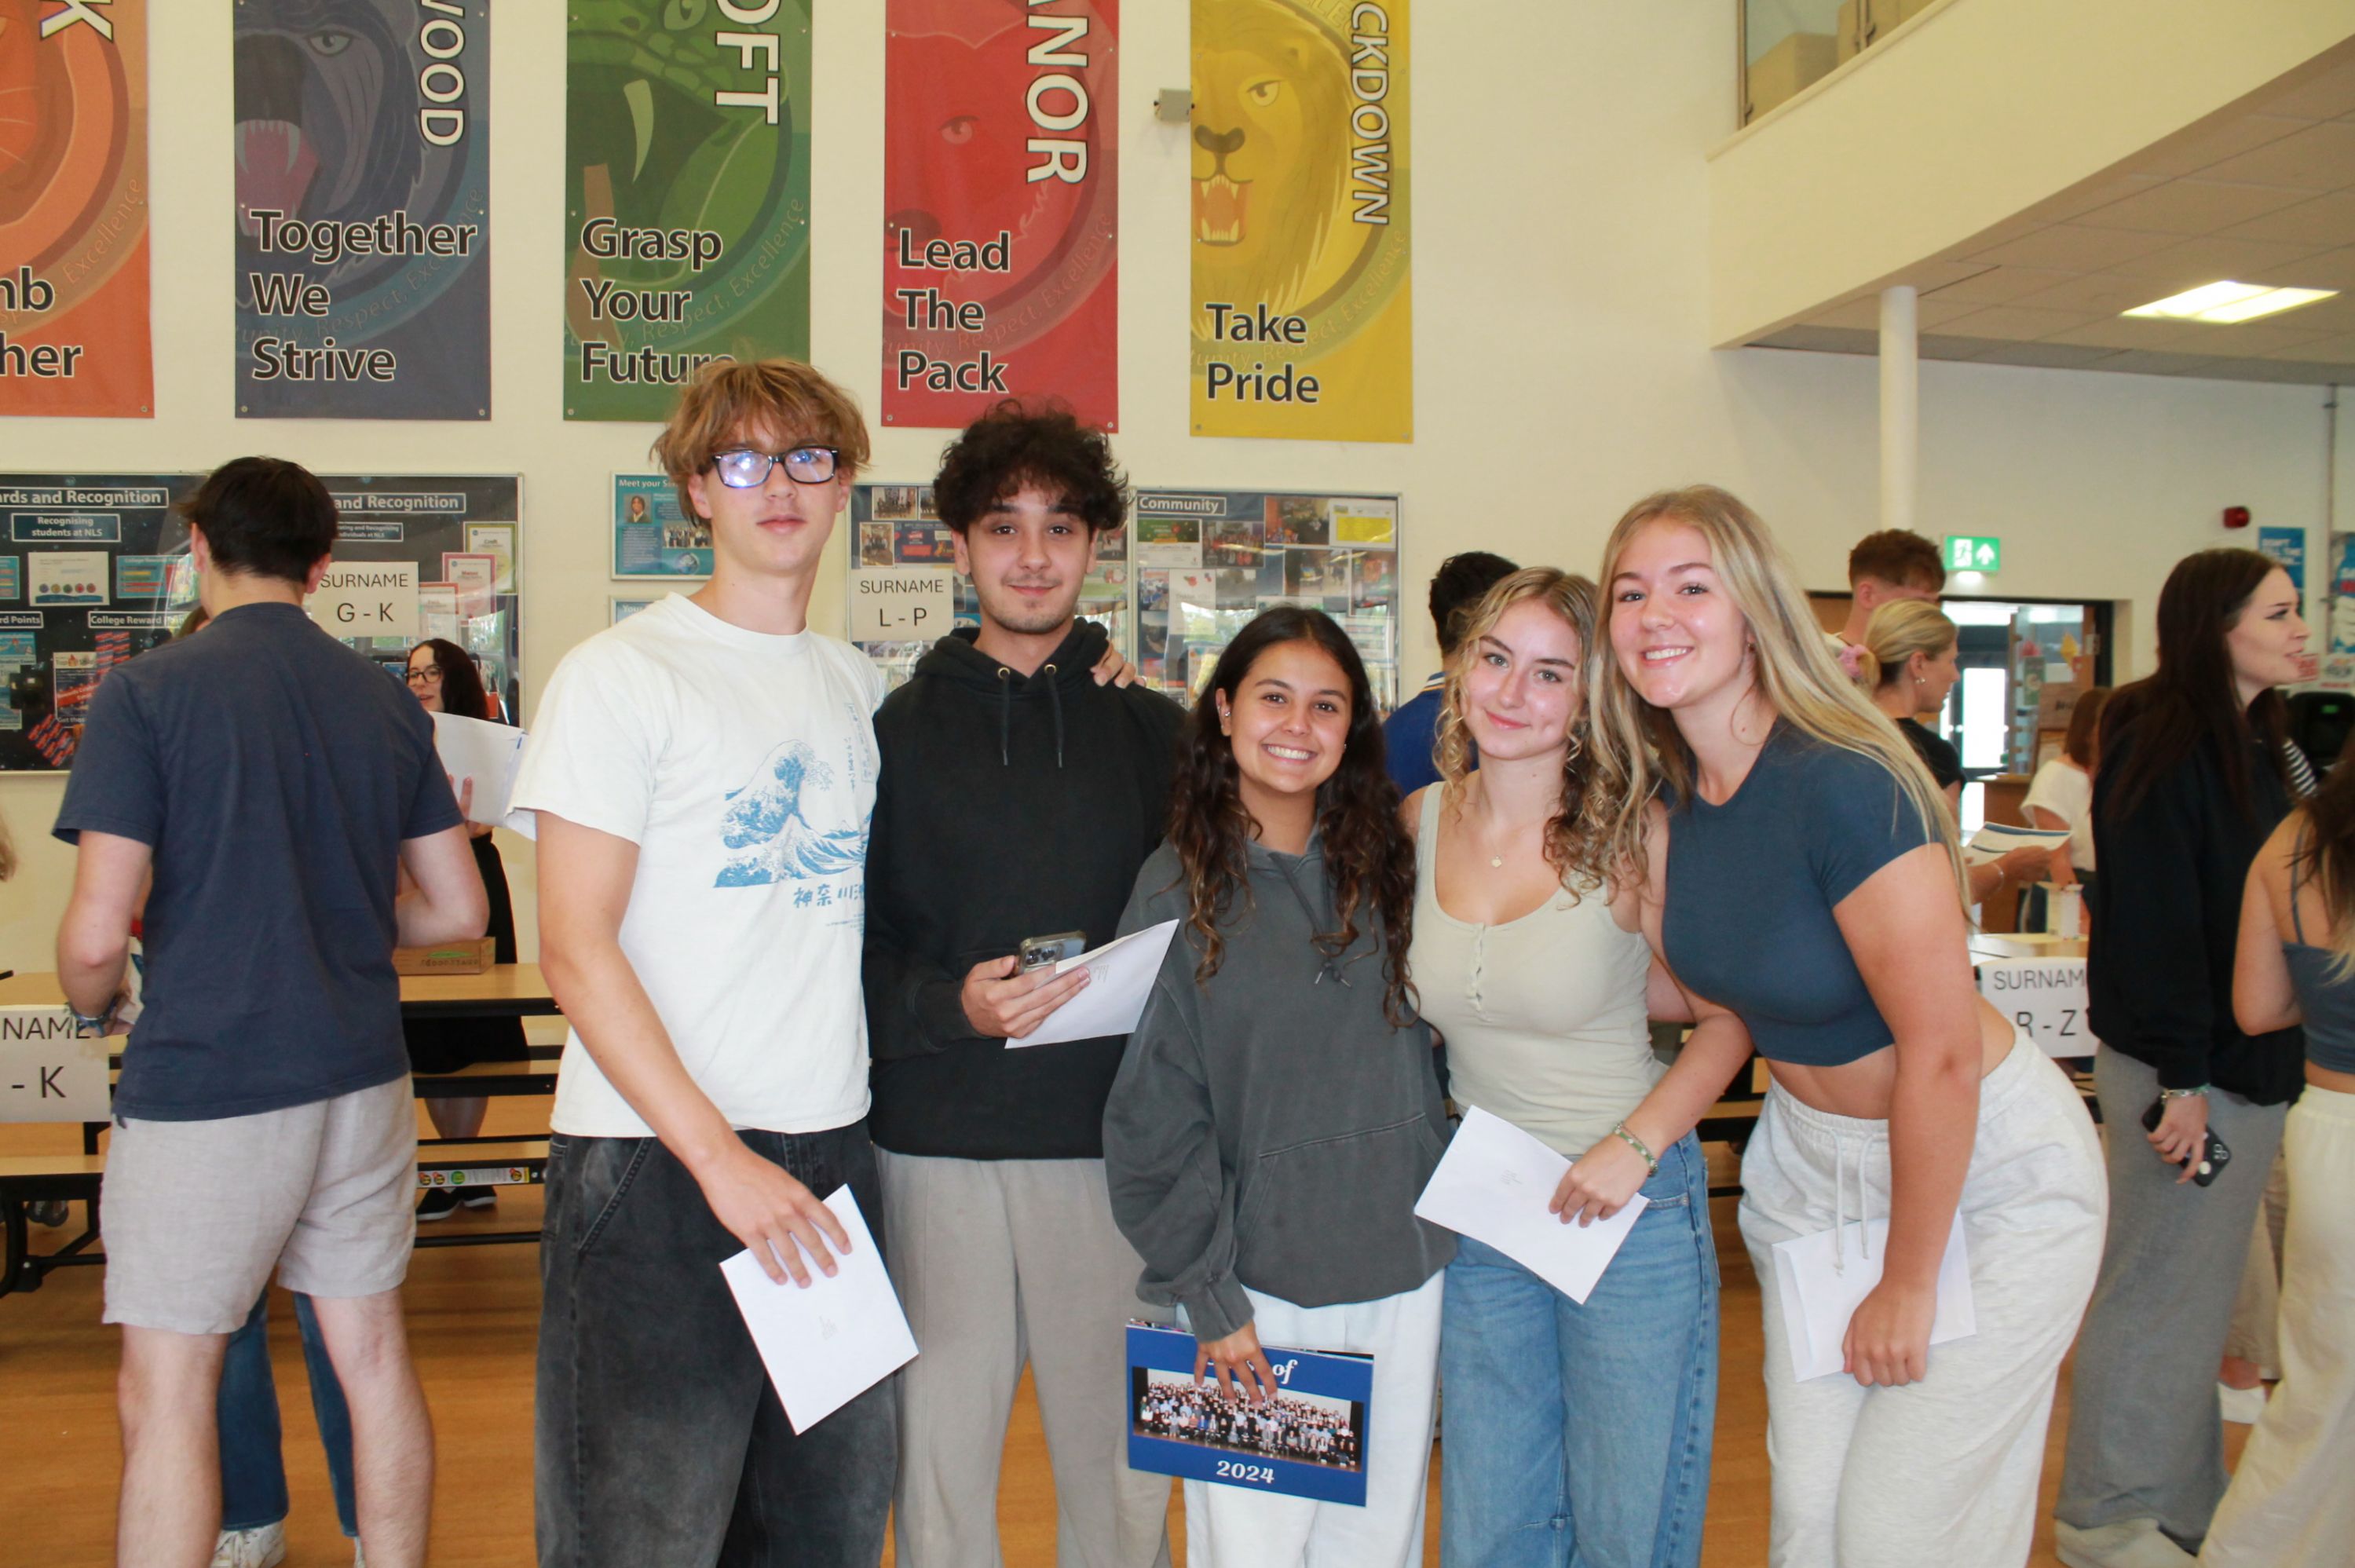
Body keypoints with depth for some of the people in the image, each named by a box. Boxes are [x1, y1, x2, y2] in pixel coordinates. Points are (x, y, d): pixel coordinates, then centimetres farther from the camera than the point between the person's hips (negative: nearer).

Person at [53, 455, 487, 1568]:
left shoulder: (147, 693, -9)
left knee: (168, 1388, 8)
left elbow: (96, 936, -14)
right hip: (361, 1077, 5)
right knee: (372, 1353, 15)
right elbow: (457, 910, 6)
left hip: (203, 1086, -5)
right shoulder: (388, 703, 4)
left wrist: (96, 1007, 8)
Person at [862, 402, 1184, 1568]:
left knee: (1122, 1450, 9)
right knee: (938, 1441, 8)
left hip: (1116, 1138, 1)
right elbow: (850, 944, 1)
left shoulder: (1153, 729, 8)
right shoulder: (899, 728, 5)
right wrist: (947, 1004, -16)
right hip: (937, 1140, 0)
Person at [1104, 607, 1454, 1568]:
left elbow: (1415, 1051, 12)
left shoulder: (1383, 866, 4)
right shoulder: (1179, 886, -6)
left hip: (1401, 1271, 4)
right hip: (1258, 1275, -3)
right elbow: (1155, 1115, -6)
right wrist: (1208, 1294, -8)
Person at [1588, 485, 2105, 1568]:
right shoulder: (1659, 794, -4)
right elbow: (1697, 990, 0)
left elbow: (1942, 1051, -24)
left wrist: (1908, 1283, -14)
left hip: (1982, 1171, -6)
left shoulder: (1841, 784, -28)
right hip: (1813, 1159, 7)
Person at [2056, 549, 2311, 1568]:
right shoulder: (2163, 744, -15)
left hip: (2242, 1062, 9)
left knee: (2198, 1291, 17)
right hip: (2180, 1064, -9)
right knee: (2156, 1293, 1)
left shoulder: (2251, 741, 14)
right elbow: (2156, 919, -20)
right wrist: (2180, 1078, -21)